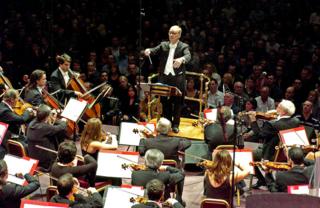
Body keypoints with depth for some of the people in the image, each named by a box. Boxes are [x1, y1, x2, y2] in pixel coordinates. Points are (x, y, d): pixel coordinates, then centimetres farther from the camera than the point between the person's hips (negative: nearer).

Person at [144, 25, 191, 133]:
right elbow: (155, 50, -2)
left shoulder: (183, 46, 0)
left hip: (177, 78, -3)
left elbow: (188, 56, -18)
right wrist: (148, 51, -26)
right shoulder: (163, 45, 11)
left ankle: (175, 124, 11)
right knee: (165, 102, 7)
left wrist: (181, 59, -41)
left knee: (177, 102, 1)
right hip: (164, 77, 3)